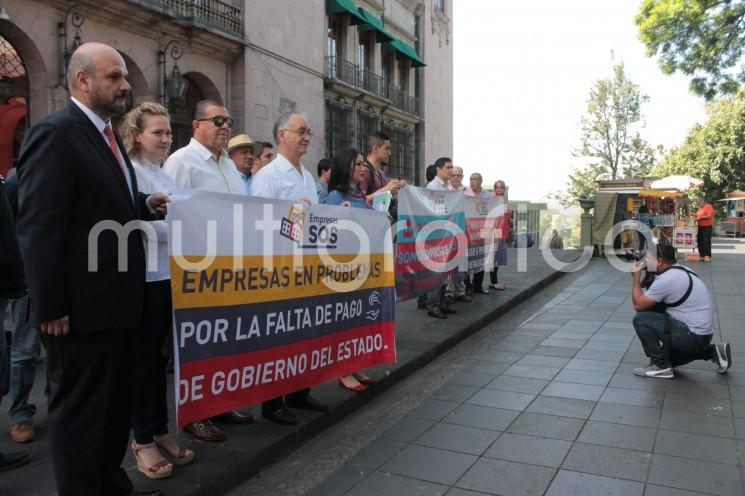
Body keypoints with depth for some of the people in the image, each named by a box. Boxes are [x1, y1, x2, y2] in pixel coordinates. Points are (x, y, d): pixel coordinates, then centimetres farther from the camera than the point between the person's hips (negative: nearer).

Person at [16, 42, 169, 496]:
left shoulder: (108, 134, 14)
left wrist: (146, 204, 6)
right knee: (80, 411, 6)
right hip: (82, 306, -10)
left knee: (118, 403, 20)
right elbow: (39, 227, -19)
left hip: (118, 302, 10)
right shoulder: (55, 133, -14)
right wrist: (50, 306, -19)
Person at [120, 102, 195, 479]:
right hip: (145, 276, -7)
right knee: (145, 356, 2)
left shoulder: (164, 173, 16)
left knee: (158, 355, 14)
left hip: (169, 274, 8)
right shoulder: (131, 172, -9)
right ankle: (143, 439, 15)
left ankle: (159, 430, 26)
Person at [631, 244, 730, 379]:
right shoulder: (682, 271, 10)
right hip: (701, 332, 10)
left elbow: (638, 305, -13)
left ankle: (660, 366, -3)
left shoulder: (666, 279, -21)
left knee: (641, 319, -13)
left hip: (692, 335, -10)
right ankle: (713, 352, 20)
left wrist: (636, 277, -6)